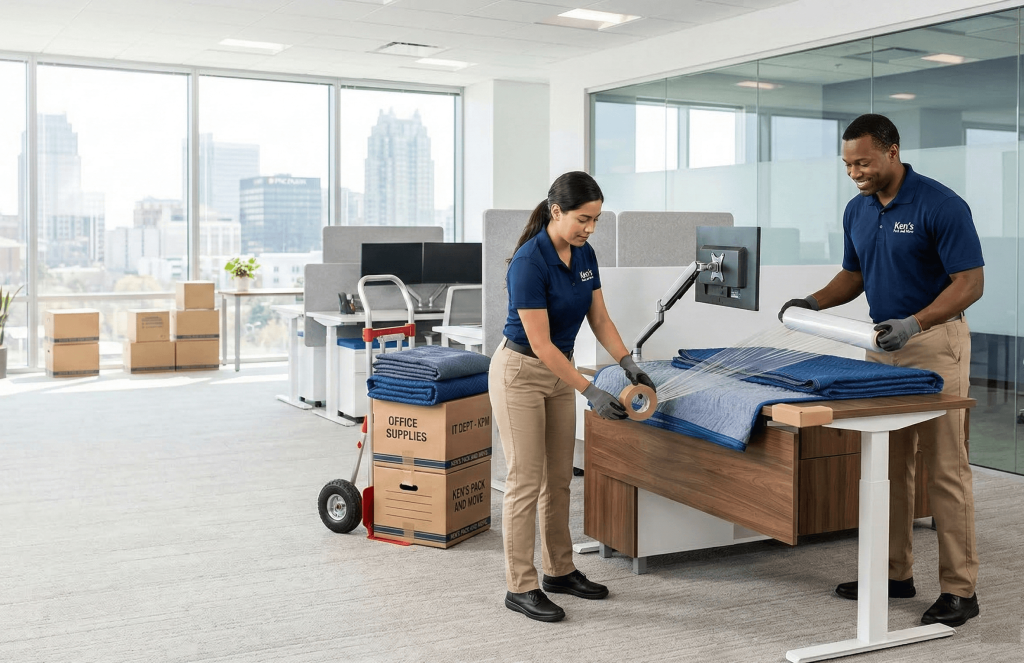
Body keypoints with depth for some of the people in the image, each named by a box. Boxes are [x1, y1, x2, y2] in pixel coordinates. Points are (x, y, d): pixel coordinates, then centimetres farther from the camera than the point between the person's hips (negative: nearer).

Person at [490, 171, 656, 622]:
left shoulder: (584, 254, -1)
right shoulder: (529, 262, -26)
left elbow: (599, 319, 5)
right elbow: (540, 344, -25)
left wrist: (628, 364, -9)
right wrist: (591, 392, -26)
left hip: (558, 370, 8)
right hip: (520, 371, -8)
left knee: (559, 478, 13)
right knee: (526, 480, -4)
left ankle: (560, 570, 26)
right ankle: (520, 587, 6)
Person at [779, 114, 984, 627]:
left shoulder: (941, 205, -16)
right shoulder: (857, 210, 6)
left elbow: (971, 283, -17)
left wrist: (913, 324, -29)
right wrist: (816, 302, -1)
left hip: (935, 343, -7)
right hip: (883, 342, 7)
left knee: (945, 469, -3)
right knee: (888, 465, 11)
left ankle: (959, 589, 5)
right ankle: (895, 573, 21)